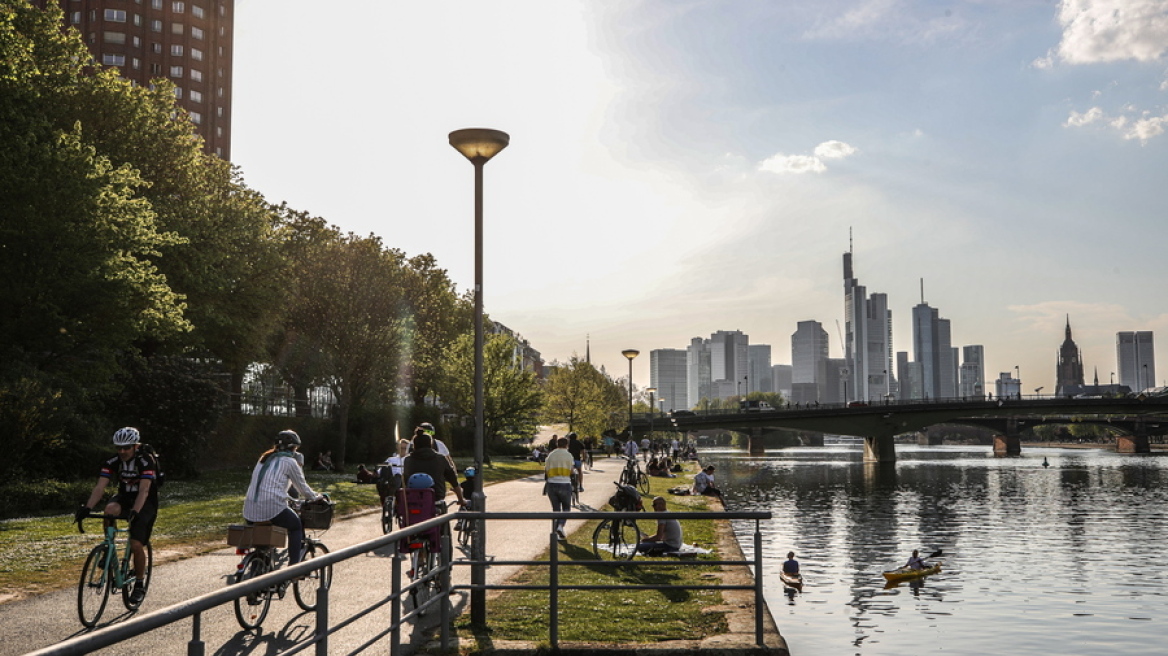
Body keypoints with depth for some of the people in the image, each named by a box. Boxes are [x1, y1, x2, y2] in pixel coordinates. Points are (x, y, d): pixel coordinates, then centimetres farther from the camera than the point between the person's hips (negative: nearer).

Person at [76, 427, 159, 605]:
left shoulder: (146, 462, -23)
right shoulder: (113, 462, -11)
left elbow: (144, 490, -33)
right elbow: (100, 487, -20)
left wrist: (134, 512, -48)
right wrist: (87, 508, -36)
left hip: (146, 504, -4)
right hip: (124, 498, 4)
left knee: (136, 545, -14)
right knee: (110, 510, -32)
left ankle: (139, 585, 5)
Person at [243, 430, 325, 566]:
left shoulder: (264, 459, 20)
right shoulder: (289, 461, 0)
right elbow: (302, 487, 6)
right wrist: (315, 497, 25)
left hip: (250, 510, 6)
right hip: (272, 508, -6)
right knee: (296, 526, 18)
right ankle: (293, 566, 11)